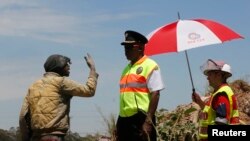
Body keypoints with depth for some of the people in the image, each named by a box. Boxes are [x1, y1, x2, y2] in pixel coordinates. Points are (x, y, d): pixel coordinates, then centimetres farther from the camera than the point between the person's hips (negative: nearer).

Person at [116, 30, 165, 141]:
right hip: (125, 119, 8)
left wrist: (148, 121, -20)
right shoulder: (127, 68, 19)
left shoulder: (150, 66, -6)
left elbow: (155, 94, -13)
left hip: (141, 118, -8)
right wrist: (119, 123, 18)